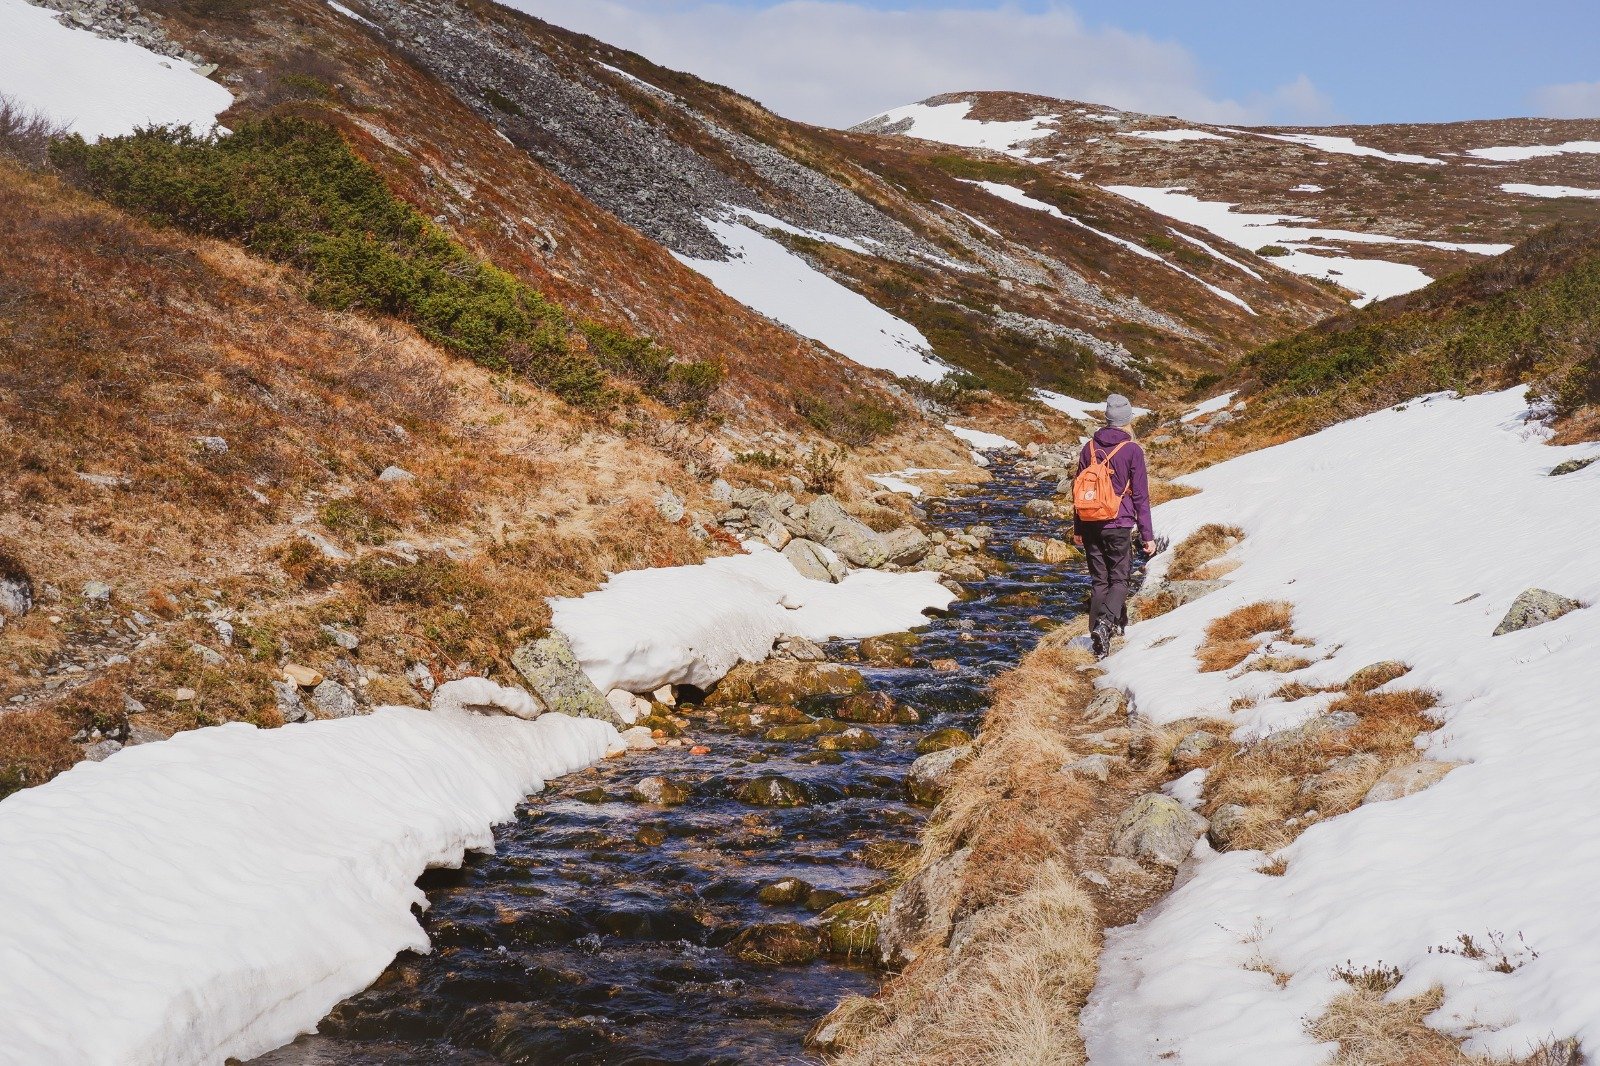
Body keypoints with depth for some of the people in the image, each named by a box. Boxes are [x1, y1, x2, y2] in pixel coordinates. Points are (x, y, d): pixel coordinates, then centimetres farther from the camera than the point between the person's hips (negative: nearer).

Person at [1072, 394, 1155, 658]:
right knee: (1119, 579, 4)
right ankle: (1105, 621, -21)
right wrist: (1147, 535, 0)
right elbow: (1140, 496, -5)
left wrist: (1077, 529, 21)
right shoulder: (1132, 450, -6)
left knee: (1099, 581, 10)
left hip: (1090, 525, 4)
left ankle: (1098, 638, 6)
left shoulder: (1089, 448, 7)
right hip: (1119, 526, -4)